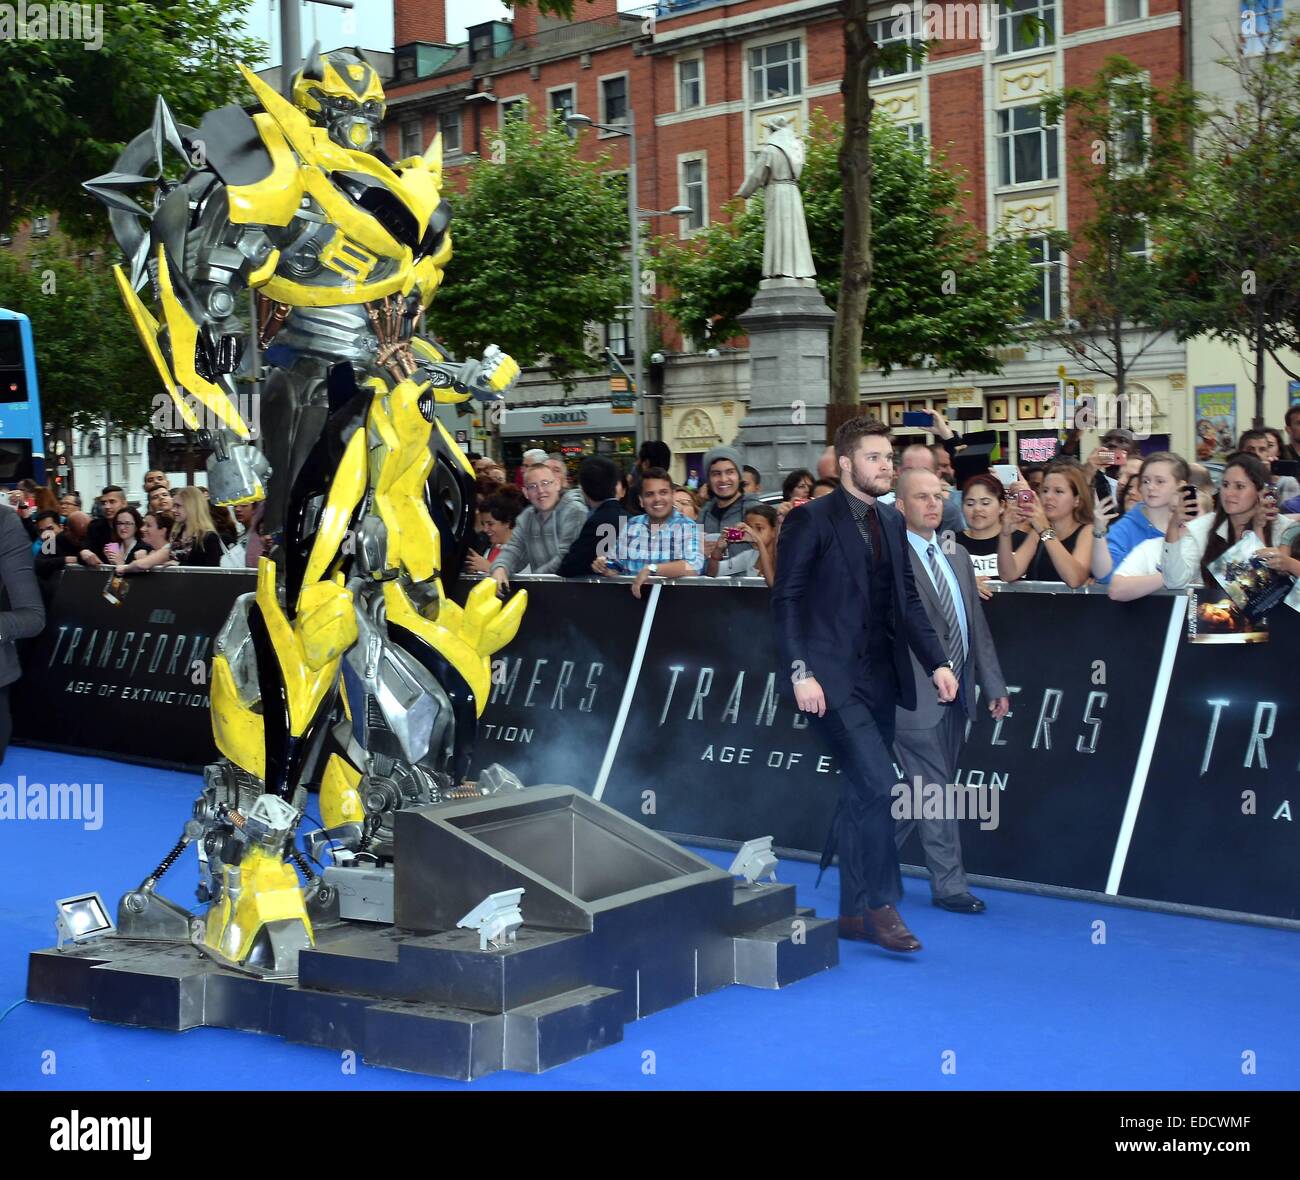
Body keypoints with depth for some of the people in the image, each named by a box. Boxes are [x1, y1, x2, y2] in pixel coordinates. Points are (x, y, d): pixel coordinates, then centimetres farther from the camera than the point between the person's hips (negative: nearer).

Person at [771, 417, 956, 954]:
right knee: (880, 783, -16)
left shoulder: (892, 522, 13)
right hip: (831, 677, -7)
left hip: (879, 677, 7)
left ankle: (853, 913, 19)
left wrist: (938, 662, 6)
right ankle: (881, 904, -3)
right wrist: (800, 672, -17)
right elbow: (786, 600, -10)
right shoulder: (810, 520, -7)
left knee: (860, 795, 11)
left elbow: (907, 601, 16)